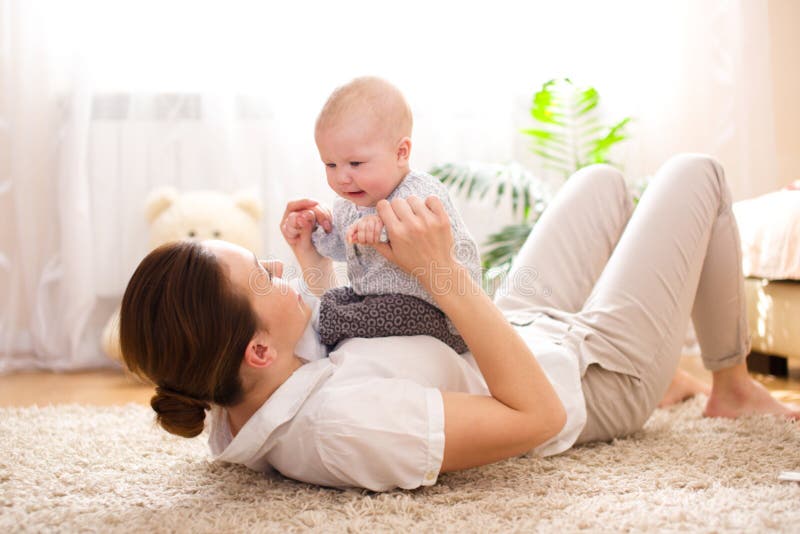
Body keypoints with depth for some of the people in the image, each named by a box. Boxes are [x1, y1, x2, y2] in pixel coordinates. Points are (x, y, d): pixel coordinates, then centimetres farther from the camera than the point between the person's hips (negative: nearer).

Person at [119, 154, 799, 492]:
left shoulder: (239, 419, -17)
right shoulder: (343, 424, -47)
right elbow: (537, 414, -39)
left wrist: (307, 257, -3)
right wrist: (443, 273, -42)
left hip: (522, 327, 8)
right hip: (600, 374, -8)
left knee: (605, 179, 27)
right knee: (695, 173, 7)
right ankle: (732, 384, 30)